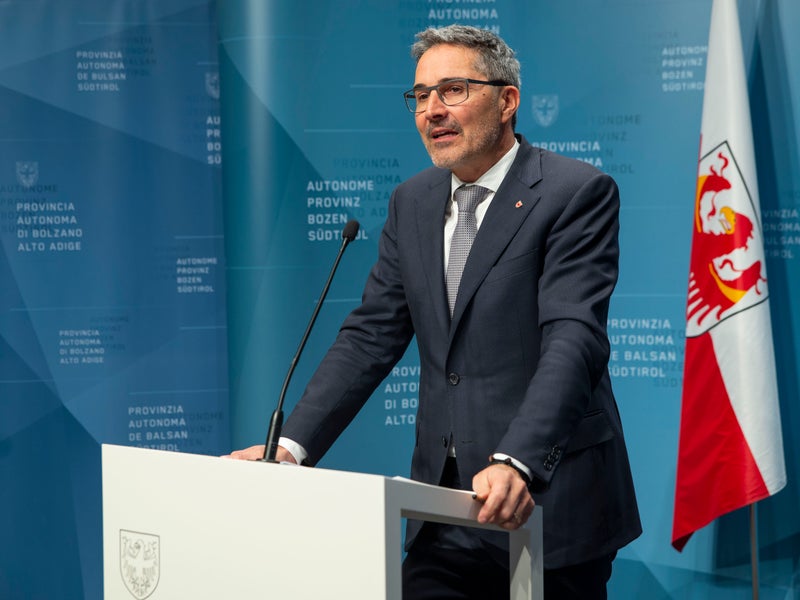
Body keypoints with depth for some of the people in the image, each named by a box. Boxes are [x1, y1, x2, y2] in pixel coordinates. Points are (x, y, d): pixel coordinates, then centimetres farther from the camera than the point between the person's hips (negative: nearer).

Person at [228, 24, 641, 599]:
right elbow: (371, 336, 9)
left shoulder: (577, 192, -8)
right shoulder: (412, 202, 11)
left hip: (548, 502, -5)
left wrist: (518, 463, -33)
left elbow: (574, 339, -19)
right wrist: (292, 445, -3)